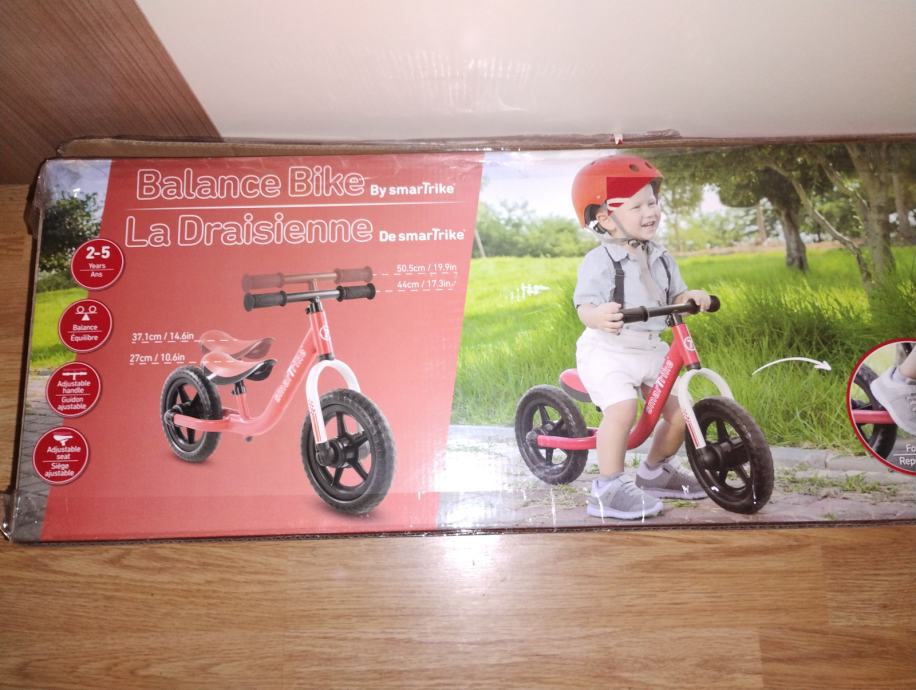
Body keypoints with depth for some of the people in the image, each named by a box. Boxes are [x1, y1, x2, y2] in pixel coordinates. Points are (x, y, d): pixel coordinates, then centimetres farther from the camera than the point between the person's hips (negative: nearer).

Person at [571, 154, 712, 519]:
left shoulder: (660, 256, 9)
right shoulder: (599, 261, -14)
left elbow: (673, 296, 9)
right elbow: (585, 306, -24)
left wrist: (691, 297, -14)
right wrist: (599, 316, -47)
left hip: (651, 349, 8)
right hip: (607, 352, -7)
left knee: (679, 413, 6)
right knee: (621, 410, -28)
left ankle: (654, 472, 31)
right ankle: (608, 487, -11)